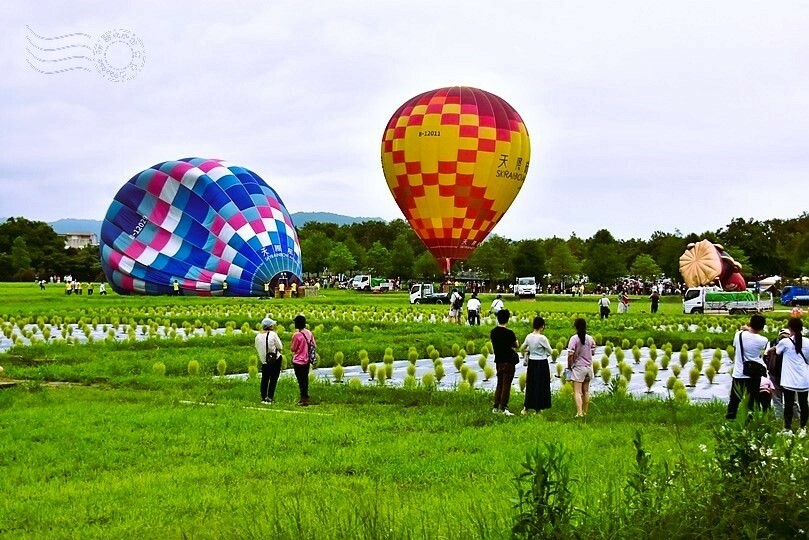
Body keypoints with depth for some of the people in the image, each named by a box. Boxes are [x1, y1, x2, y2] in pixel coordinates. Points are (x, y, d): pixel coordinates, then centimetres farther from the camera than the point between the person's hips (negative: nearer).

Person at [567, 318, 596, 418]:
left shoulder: (574, 338, -15)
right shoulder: (590, 338, 0)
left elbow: (570, 354, -17)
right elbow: (593, 352, 8)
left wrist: (569, 367, -7)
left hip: (578, 367, -5)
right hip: (588, 366, 6)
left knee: (577, 391, -6)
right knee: (586, 390, 15)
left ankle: (579, 412, -17)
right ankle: (585, 412, 22)